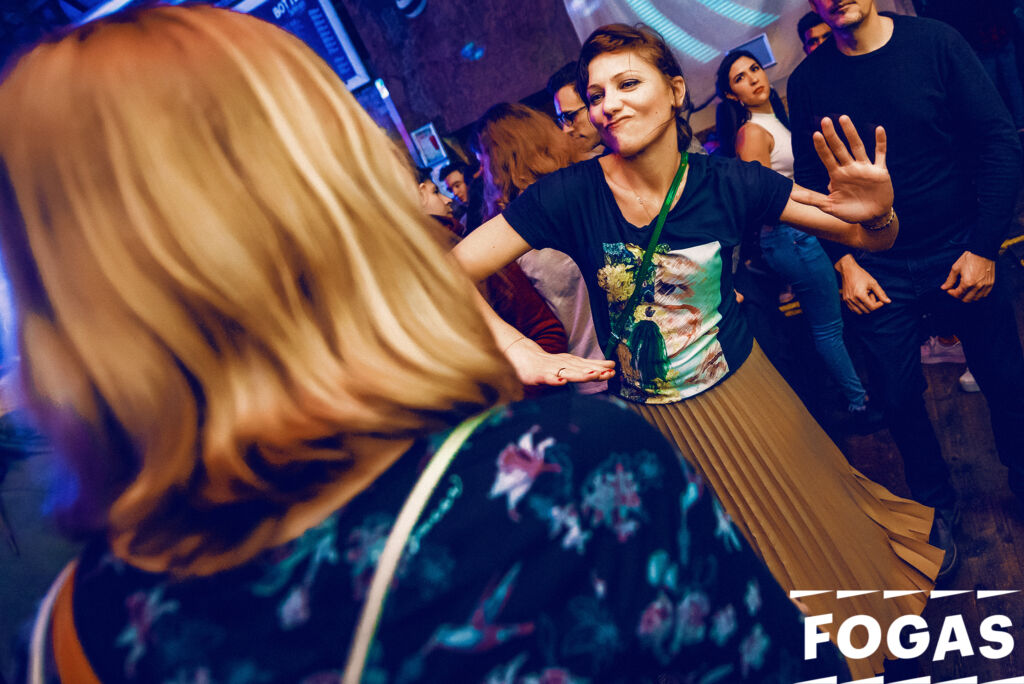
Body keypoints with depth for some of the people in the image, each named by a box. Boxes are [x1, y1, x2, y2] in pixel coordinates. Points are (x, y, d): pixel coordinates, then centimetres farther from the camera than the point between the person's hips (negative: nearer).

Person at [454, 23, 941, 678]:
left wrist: (878, 212, -32)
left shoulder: (727, 182, -14)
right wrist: (520, 352, -35)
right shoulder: (570, 195, -18)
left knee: (813, 544, 20)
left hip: (744, 397, 1)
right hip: (652, 426, -1)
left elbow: (872, 238, -8)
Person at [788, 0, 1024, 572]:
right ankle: (936, 504, 31)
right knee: (898, 397, 6)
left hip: (961, 257, 0)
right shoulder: (809, 82, -3)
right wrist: (845, 263, -4)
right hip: (878, 272, 1)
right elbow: (810, 182, 4)